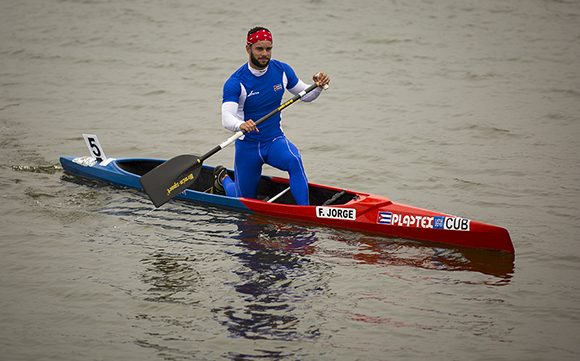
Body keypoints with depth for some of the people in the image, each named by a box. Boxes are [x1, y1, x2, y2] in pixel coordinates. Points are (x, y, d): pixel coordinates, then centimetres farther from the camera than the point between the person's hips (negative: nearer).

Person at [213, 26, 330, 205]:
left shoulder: (282, 70, -5)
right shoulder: (236, 82, -18)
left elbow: (305, 95, 9)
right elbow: (226, 118, -31)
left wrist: (318, 87, -13)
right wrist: (241, 125, -54)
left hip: (275, 140, 2)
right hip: (247, 146, -2)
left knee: (294, 160, -33)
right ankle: (223, 178, 42)